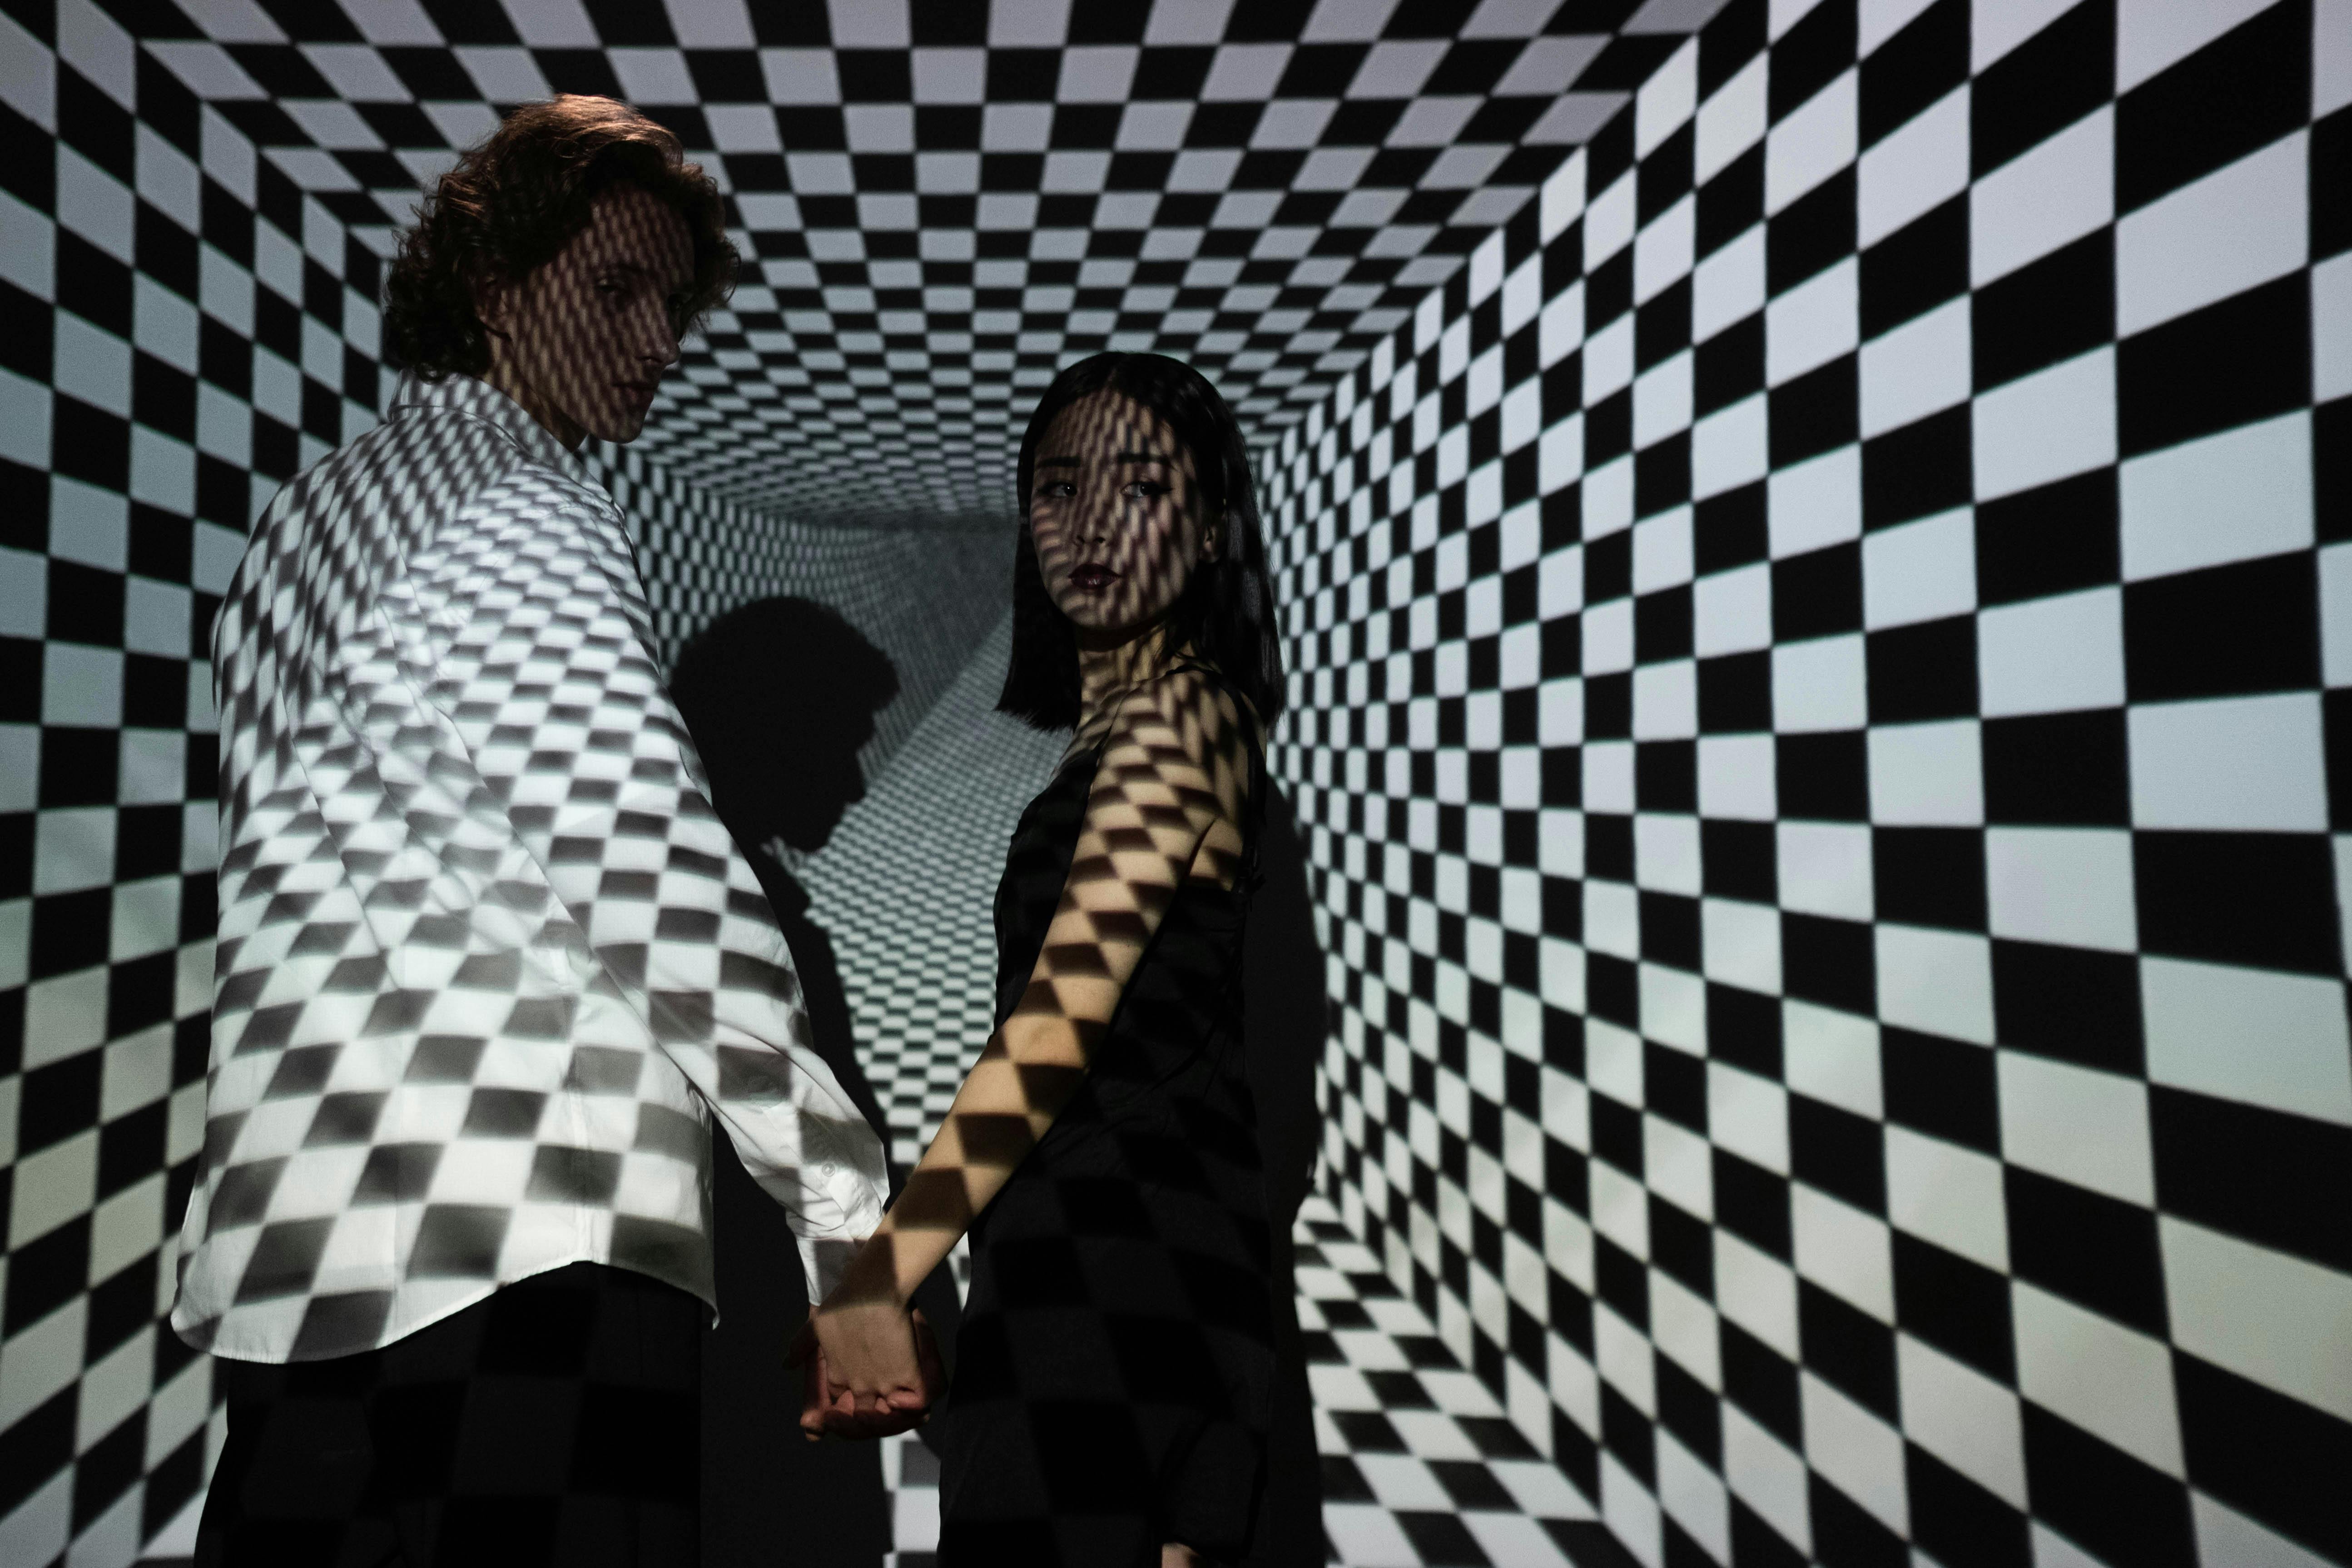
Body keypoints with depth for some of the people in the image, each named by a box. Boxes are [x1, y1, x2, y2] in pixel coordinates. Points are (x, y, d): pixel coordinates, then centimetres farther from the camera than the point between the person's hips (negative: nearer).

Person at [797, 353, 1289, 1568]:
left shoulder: (1174, 713, -11)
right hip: (1080, 1258, 9)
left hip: (1115, 1257, -9)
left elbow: (1059, 1025, -21)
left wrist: (877, 1283, -20)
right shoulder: (1125, 724, 16)